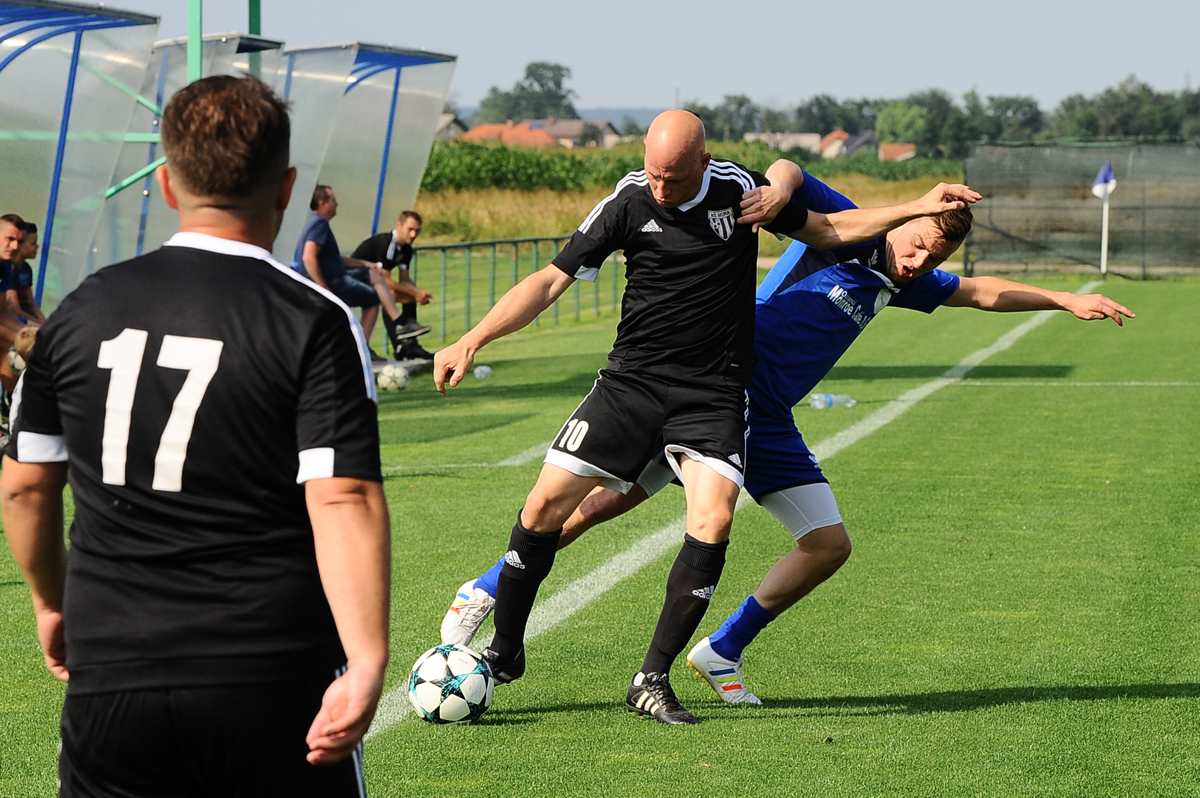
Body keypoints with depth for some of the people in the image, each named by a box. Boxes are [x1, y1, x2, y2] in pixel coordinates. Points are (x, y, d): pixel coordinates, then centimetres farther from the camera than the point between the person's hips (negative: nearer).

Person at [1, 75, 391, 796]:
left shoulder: (81, 311, 5)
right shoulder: (315, 322, -8)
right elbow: (345, 500, -18)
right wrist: (367, 663, -20)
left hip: (107, 681, 3)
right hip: (274, 686, -3)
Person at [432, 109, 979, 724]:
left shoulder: (741, 190, -3)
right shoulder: (629, 201, -6)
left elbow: (826, 229, 14)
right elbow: (550, 281, -3)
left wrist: (918, 208, 7)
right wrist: (472, 340, -13)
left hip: (714, 394, 0)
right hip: (632, 379, 0)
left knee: (713, 522, -21)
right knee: (546, 503, -7)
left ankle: (652, 680, -9)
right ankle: (504, 652, 14)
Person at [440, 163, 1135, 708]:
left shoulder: (905, 282, 14)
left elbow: (984, 292, 27)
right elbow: (787, 171, -20)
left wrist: (1066, 300, 26)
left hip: (767, 424, 7)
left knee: (830, 544, 1)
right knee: (607, 498, -12)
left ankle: (723, 652, 15)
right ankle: (485, 593, 1)